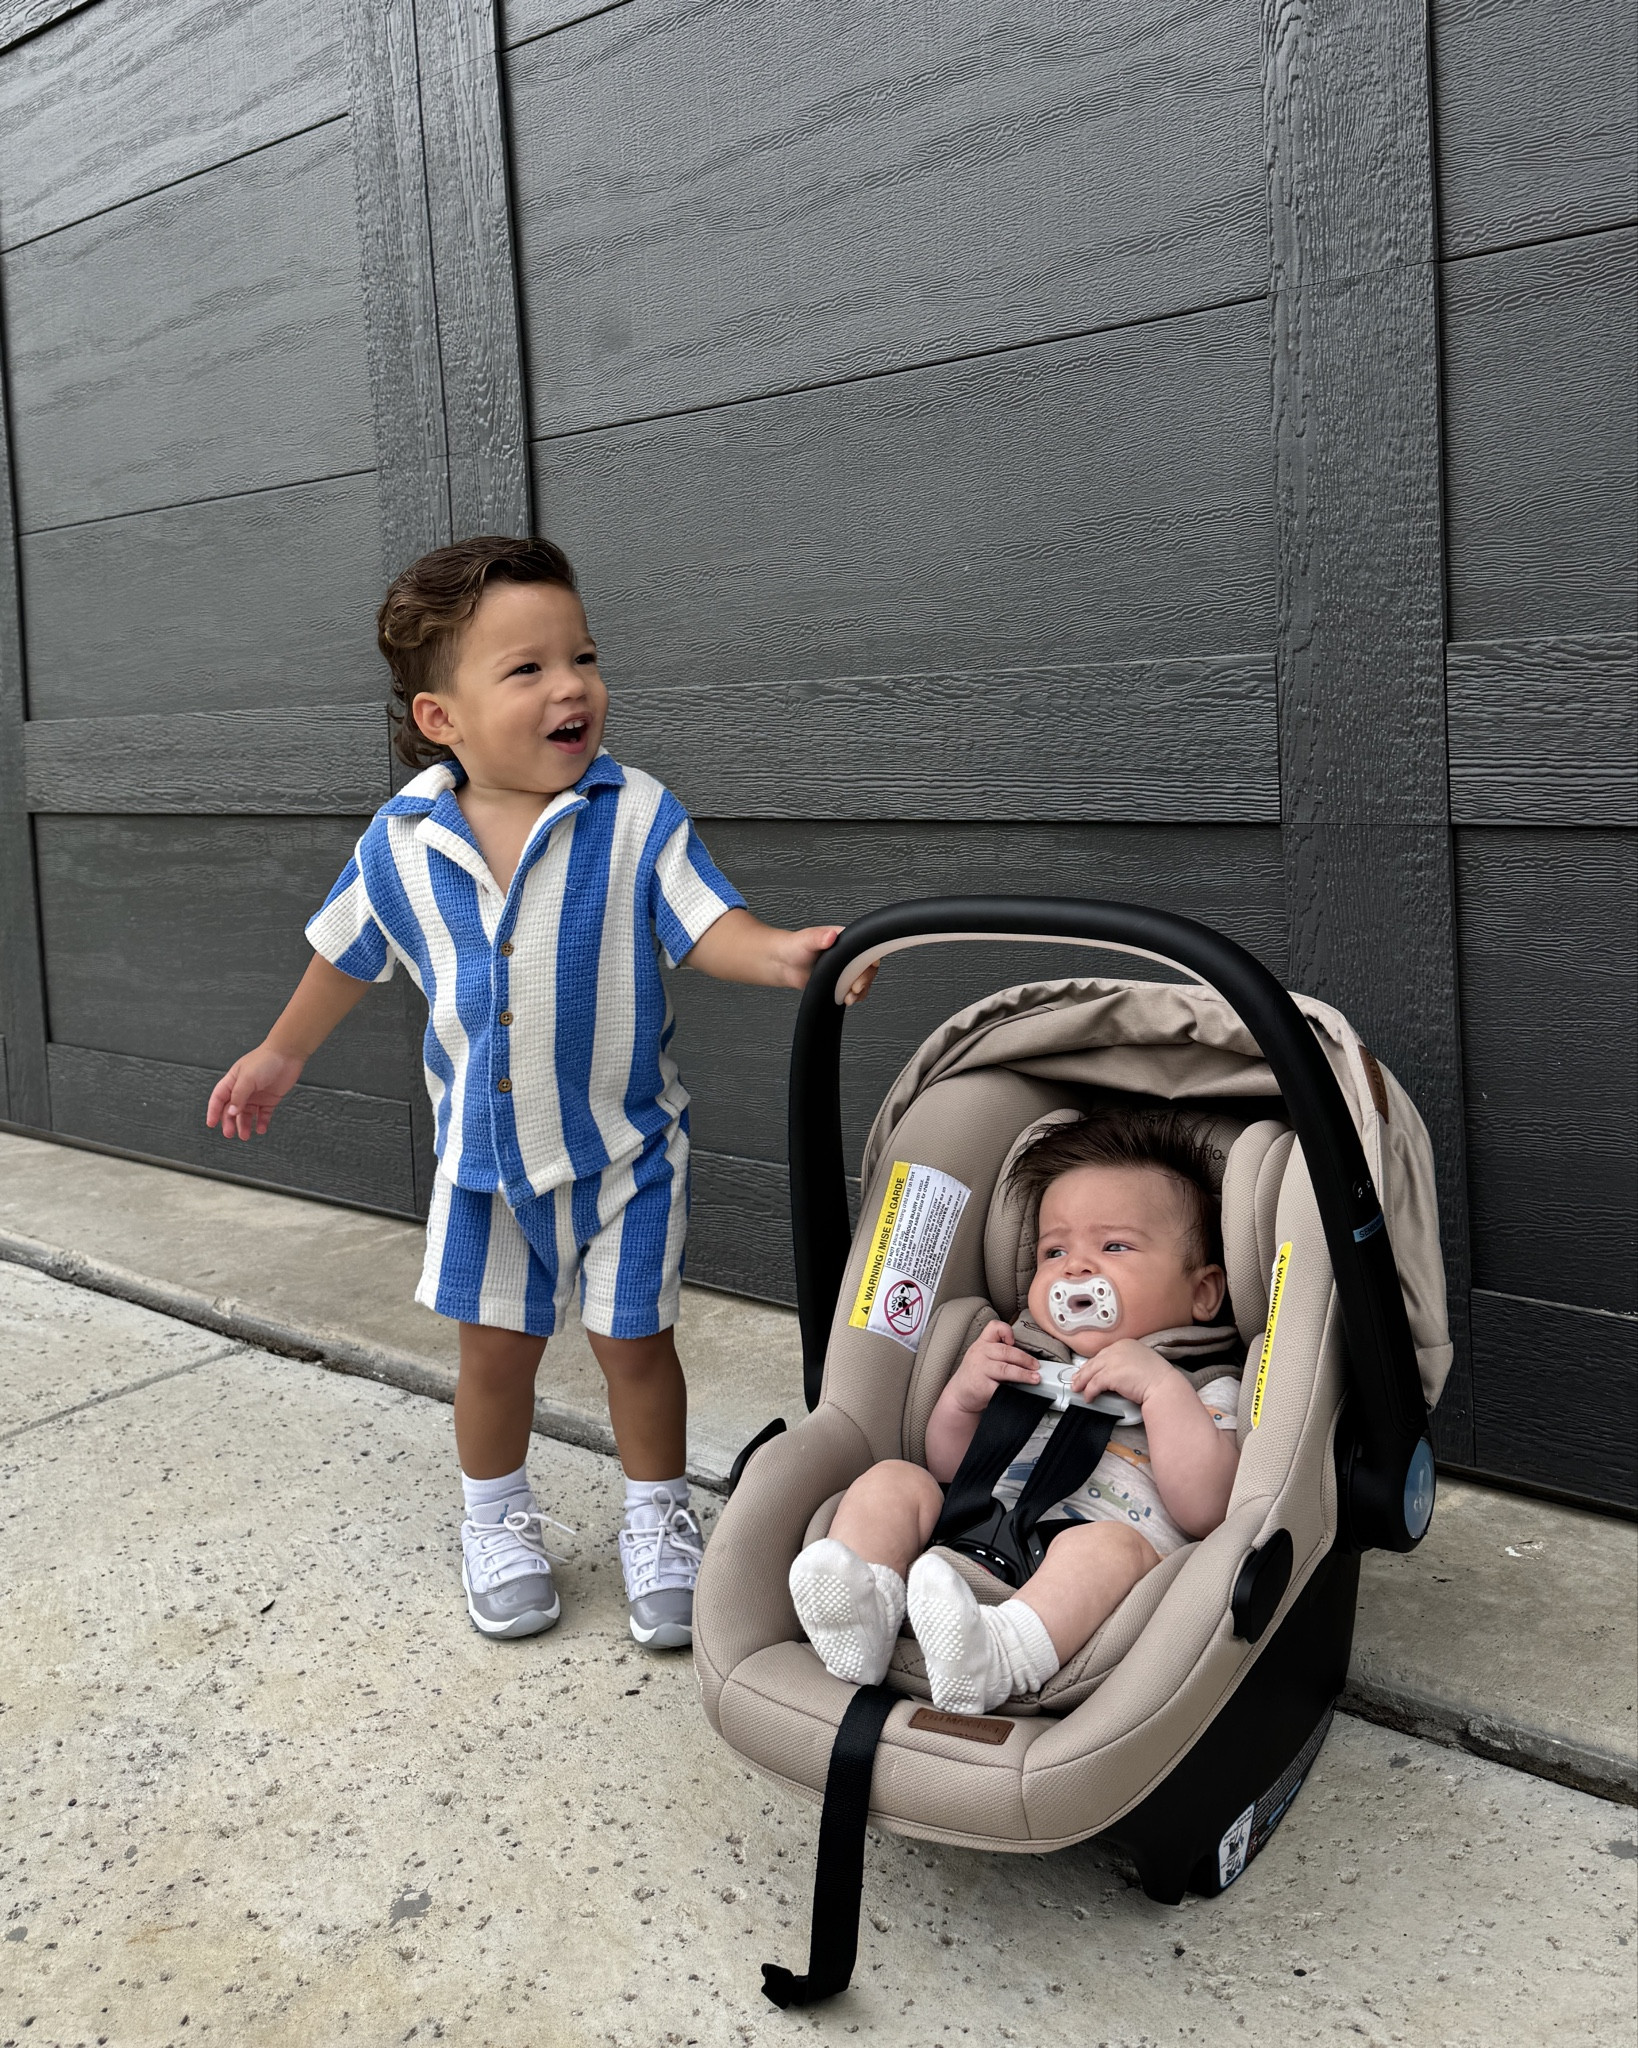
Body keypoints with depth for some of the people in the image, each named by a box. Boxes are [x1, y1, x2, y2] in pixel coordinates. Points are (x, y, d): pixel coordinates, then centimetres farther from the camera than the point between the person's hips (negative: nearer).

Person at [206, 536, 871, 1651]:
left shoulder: (634, 814, -15)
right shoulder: (402, 842, -8)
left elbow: (704, 923, -18)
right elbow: (348, 952, 9)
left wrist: (781, 953, -39)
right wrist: (282, 1054, 20)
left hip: (622, 1144, -2)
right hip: (485, 1152, 2)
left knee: (634, 1340, 8)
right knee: (496, 1344, 14)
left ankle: (660, 1520, 30)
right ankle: (499, 1521, 37)